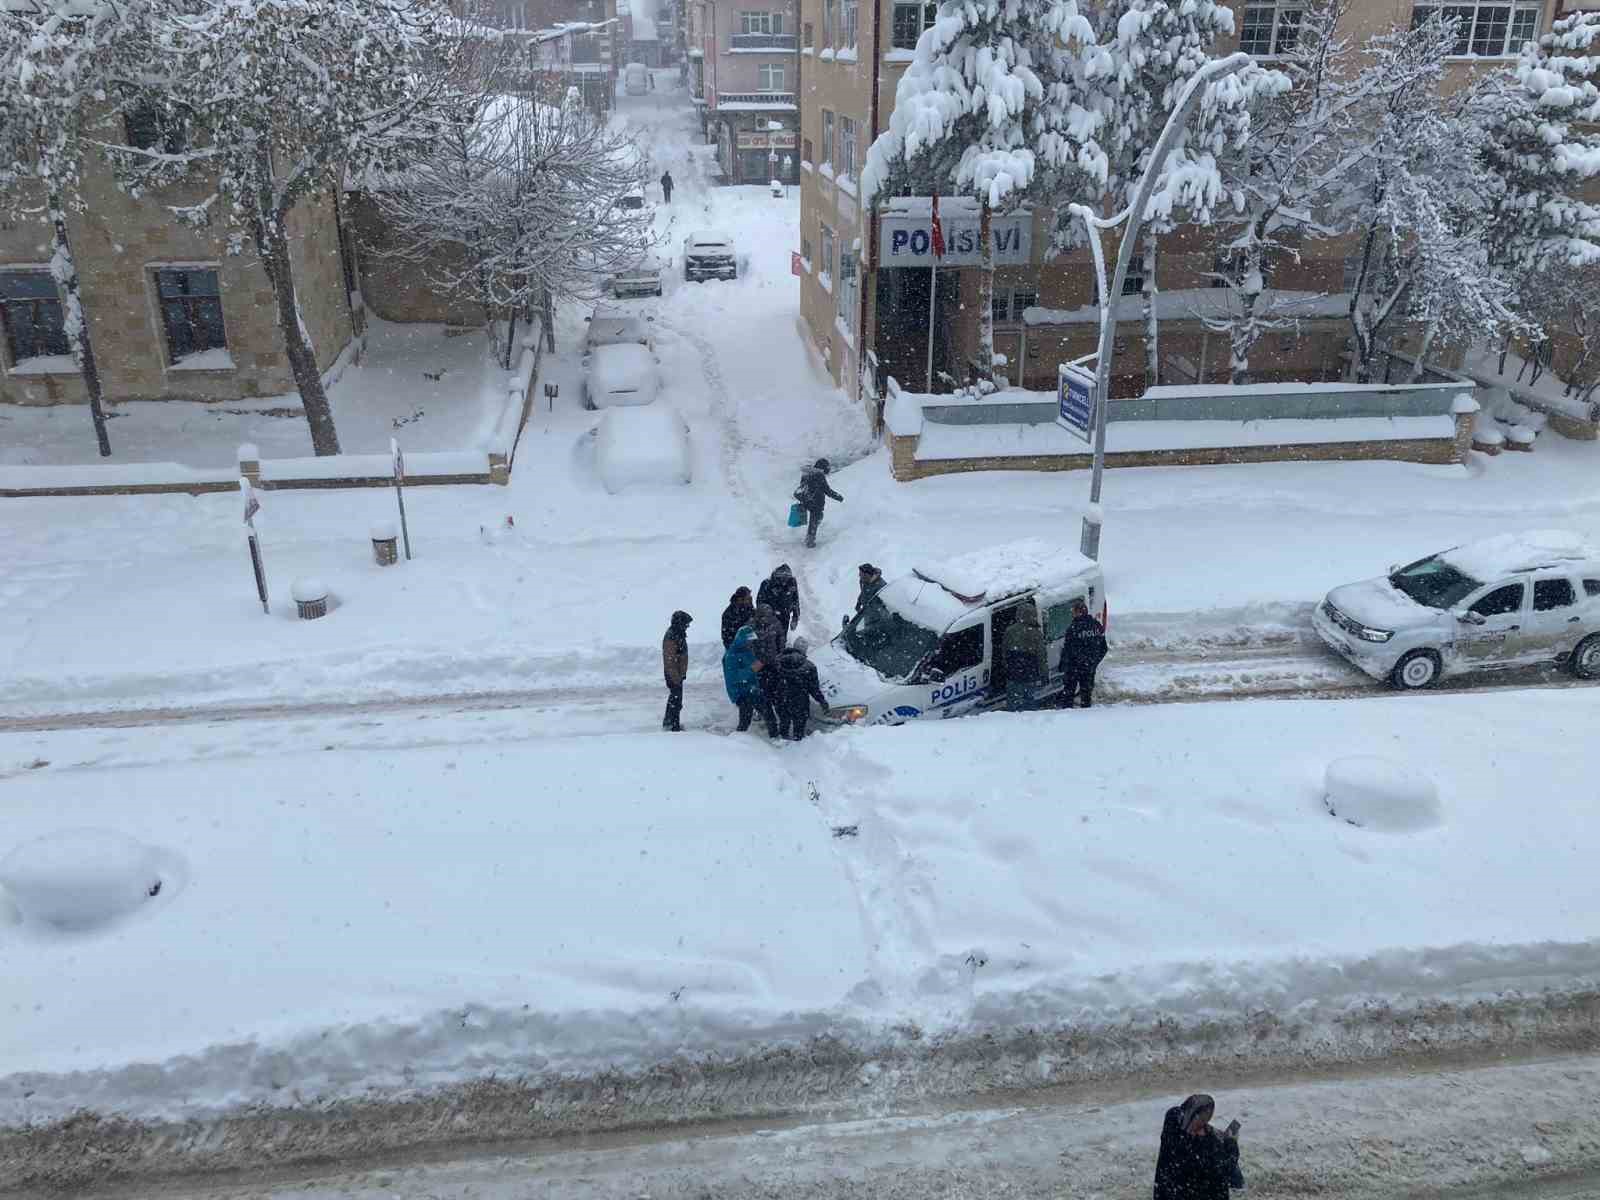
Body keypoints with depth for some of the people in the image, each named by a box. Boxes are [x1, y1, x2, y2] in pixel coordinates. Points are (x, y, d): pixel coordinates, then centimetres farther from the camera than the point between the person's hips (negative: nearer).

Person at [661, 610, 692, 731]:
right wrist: (676, 678, -23)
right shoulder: (671, 638, -25)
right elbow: (670, 661, -25)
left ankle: (667, 722, 34)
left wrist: (682, 673, 22)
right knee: (676, 700, -2)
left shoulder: (679, 634, 6)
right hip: (674, 675, -10)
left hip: (677, 673, 10)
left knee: (673, 697, 21)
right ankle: (674, 727, 7)